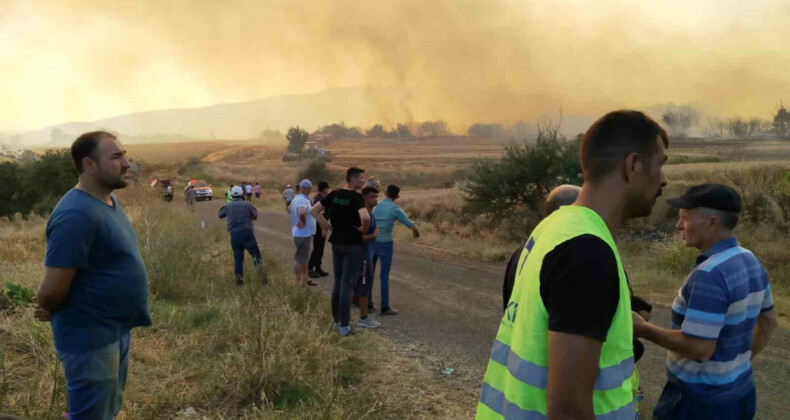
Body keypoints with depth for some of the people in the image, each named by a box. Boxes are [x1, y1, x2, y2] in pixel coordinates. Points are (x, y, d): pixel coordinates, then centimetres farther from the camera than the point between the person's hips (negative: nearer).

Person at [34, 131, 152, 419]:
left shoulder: (109, 200, 4)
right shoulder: (77, 214, -27)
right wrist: (50, 312, -5)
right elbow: (51, 291, -26)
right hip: (91, 338, -9)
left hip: (116, 330, 9)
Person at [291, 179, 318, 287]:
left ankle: (305, 279, 32)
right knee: (300, 259, -1)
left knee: (304, 258, 20)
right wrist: (303, 222, -23)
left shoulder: (297, 198, 10)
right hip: (303, 235, -10)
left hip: (305, 234, 10)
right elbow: (302, 212, -41)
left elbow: (291, 208, 29)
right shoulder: (303, 200, -21)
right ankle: (299, 282, 6)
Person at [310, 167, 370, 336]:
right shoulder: (357, 198, -17)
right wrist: (364, 229, -15)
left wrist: (325, 225, 10)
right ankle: (344, 326, 6)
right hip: (352, 246, -6)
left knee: (338, 283, 17)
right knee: (347, 285, 0)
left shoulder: (334, 194, 4)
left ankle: (336, 320, 27)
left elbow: (313, 210, 7)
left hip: (336, 243, 7)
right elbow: (365, 217, -35)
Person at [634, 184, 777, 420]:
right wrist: (741, 360, 18)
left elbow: (699, 348, -28)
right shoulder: (750, 261, 3)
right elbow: (768, 322, 15)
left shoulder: (710, 274, -27)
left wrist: (643, 329, -18)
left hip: (700, 400, -8)